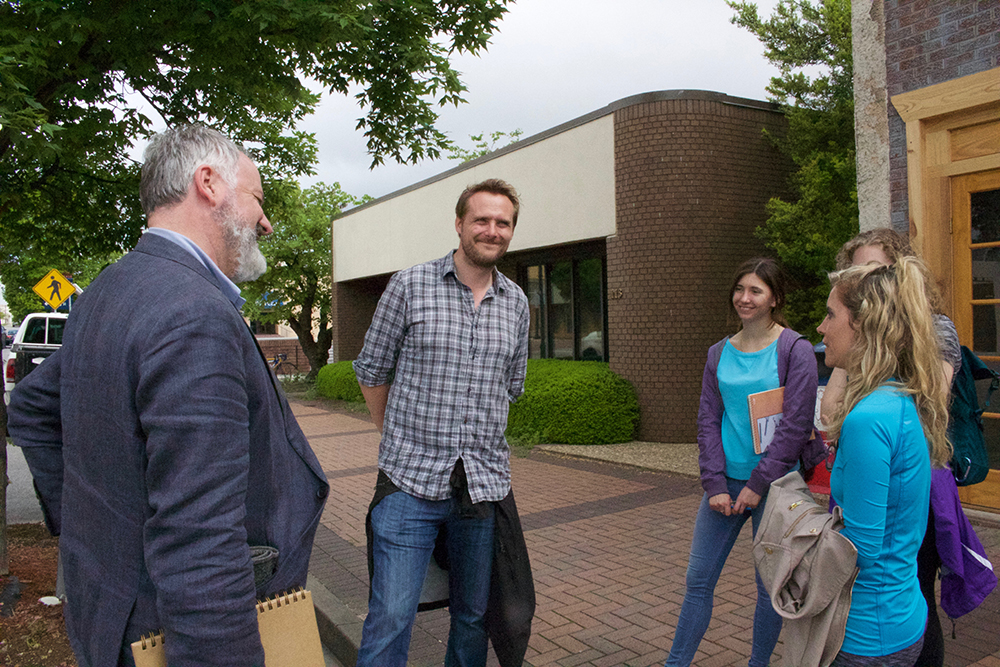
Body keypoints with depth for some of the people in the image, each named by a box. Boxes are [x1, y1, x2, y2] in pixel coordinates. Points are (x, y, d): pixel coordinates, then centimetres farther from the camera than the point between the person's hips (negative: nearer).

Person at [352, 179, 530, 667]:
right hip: (412, 480, -3)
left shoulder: (516, 303, 8)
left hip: (483, 483, 4)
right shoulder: (410, 285, -4)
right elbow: (372, 370, 5)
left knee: (474, 615, 16)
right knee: (391, 616, -5)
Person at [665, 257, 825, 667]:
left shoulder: (795, 350, -6)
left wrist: (758, 485, -12)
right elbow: (708, 420, 5)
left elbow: (795, 425, -11)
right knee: (698, 580, 8)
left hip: (774, 484, -3)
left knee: (770, 587, 9)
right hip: (725, 483, 4)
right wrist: (715, 484, -4)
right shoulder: (719, 353, 6)